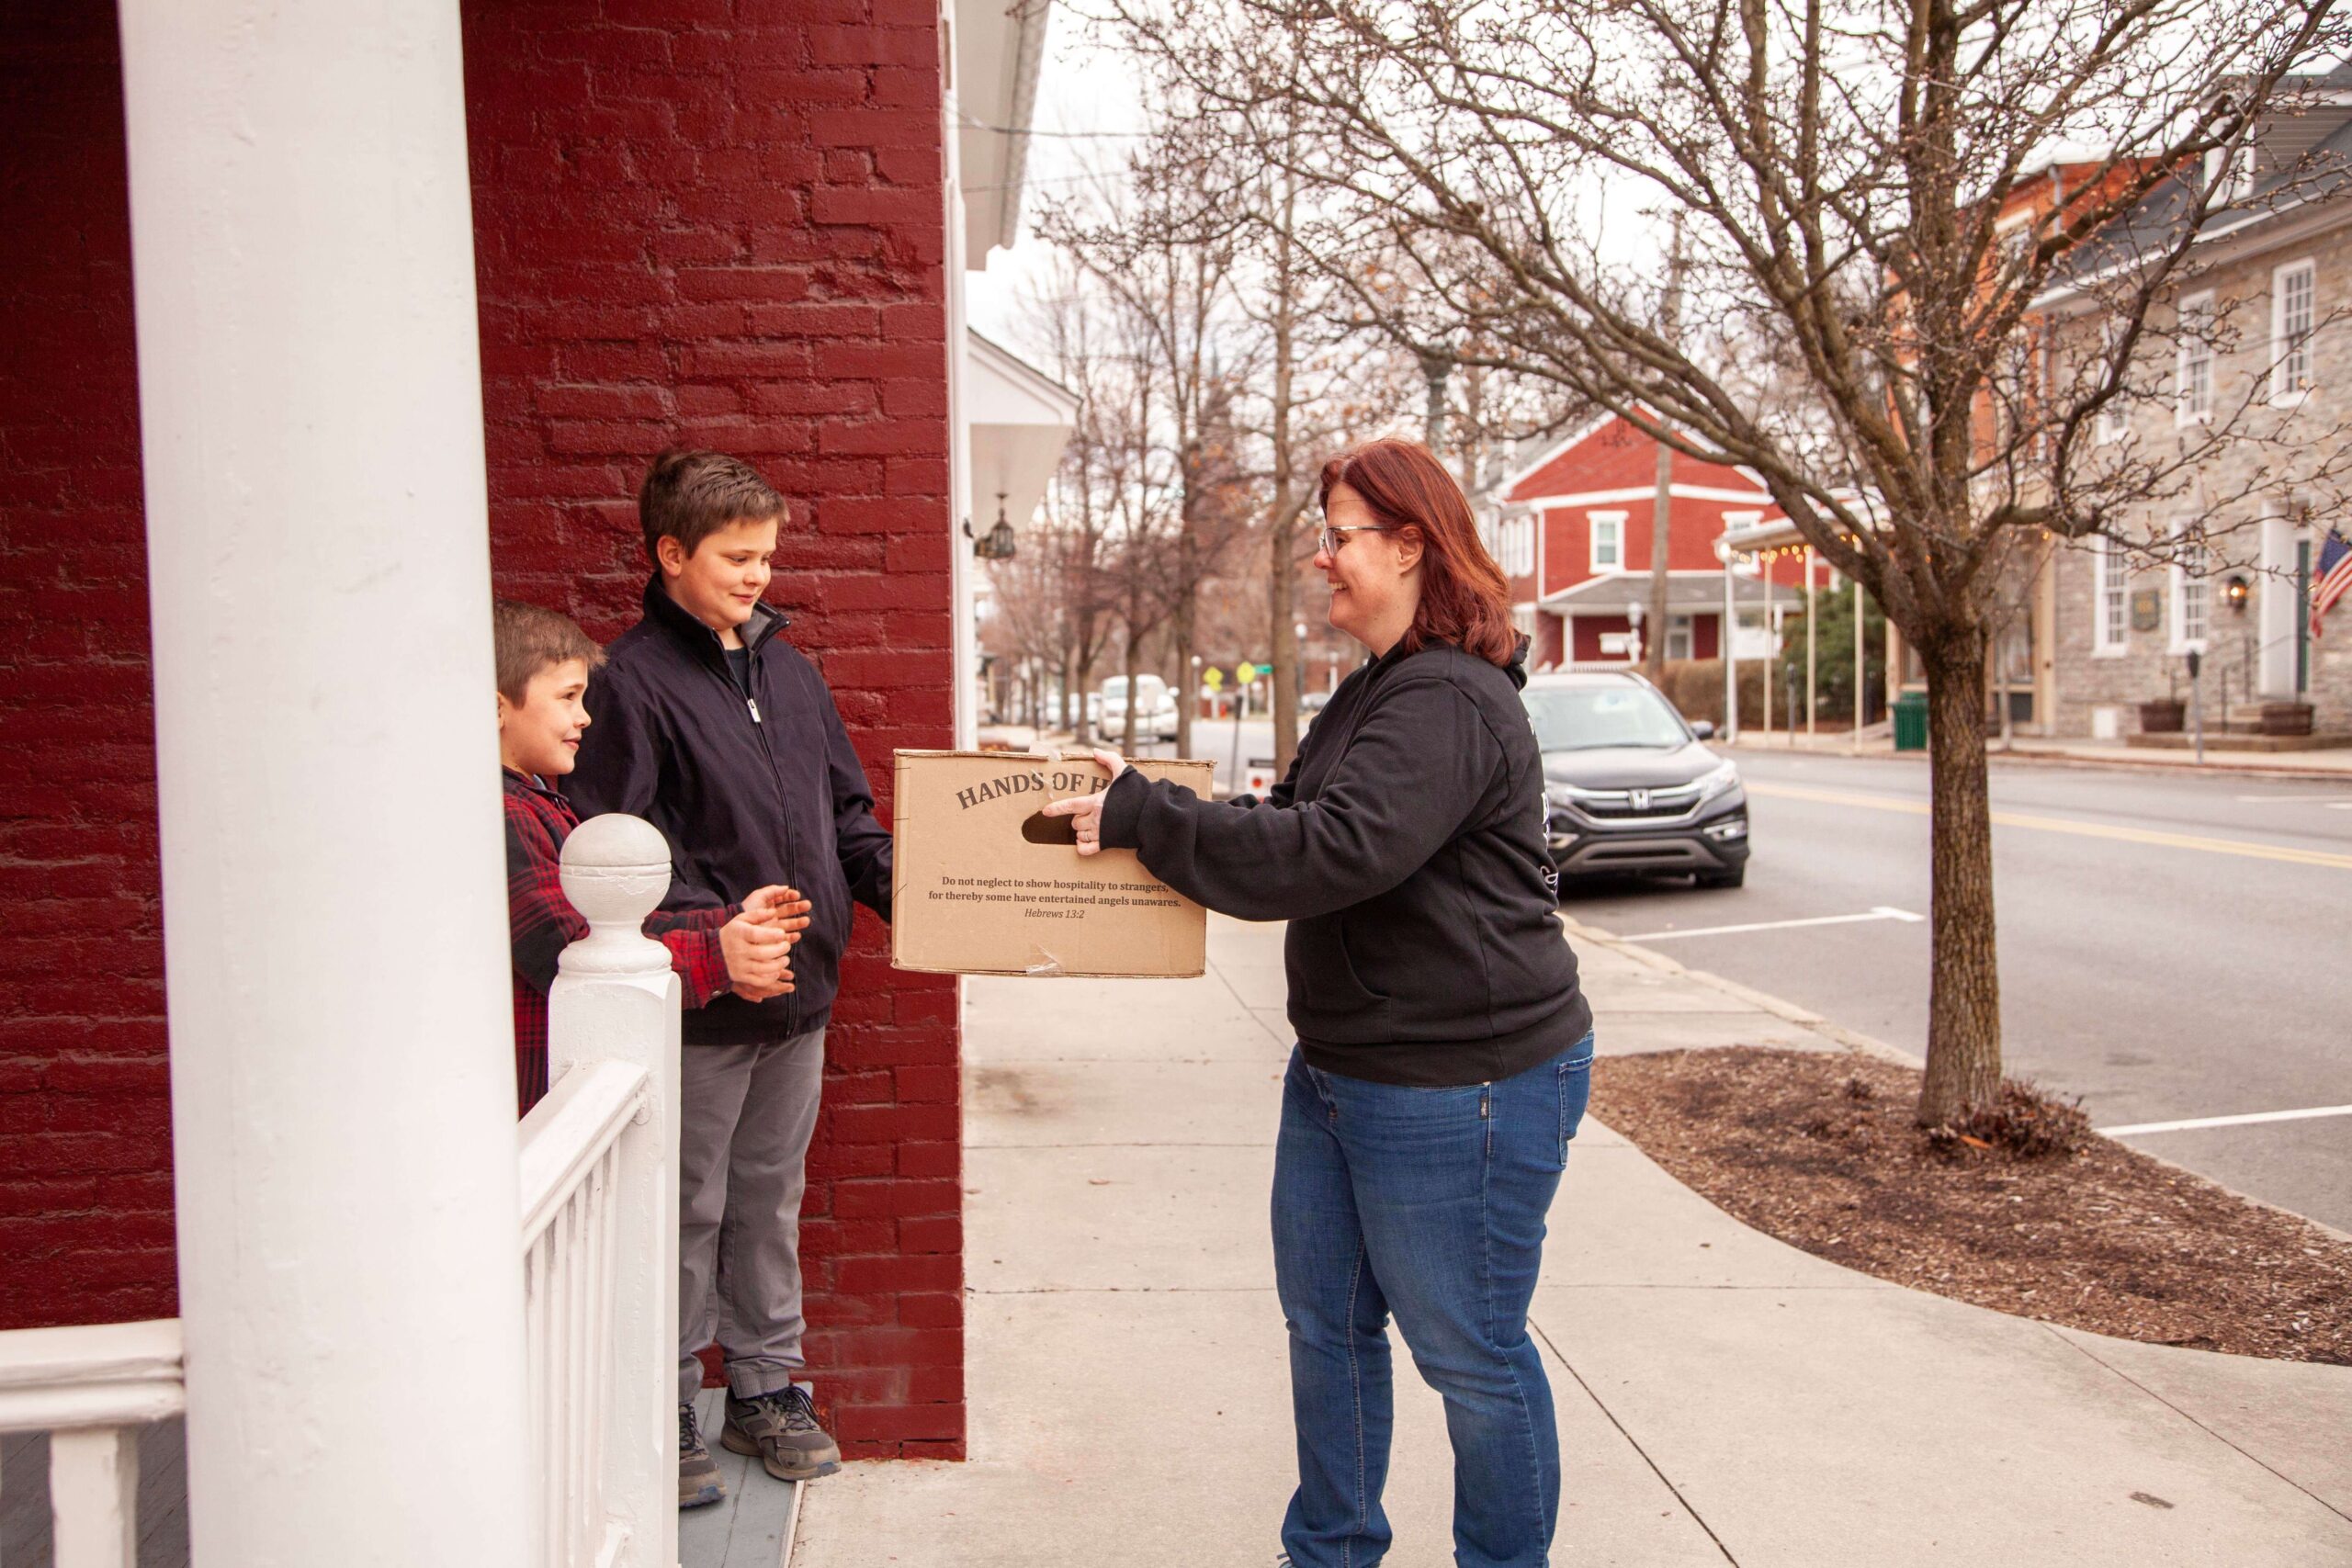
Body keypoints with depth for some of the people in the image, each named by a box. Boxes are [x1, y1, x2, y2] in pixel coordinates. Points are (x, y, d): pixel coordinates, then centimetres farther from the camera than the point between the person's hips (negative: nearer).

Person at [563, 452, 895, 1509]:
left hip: (798, 997, 6)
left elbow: (846, 815, 15)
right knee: (689, 1213, 7)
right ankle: (665, 1412, 24)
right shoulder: (634, 681, -9)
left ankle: (766, 1386, 32)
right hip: (697, 1009, -6)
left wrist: (904, 891, 0)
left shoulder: (786, 669, 11)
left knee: (771, 1200, 18)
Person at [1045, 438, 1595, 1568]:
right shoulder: (1375, 693, 13)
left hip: (1463, 1086, -11)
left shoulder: (1450, 703, -21)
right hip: (1342, 1070, 11)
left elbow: (1335, 849, -31)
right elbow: (1298, 821, 17)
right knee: (1324, 1317, 20)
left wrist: (1146, 816, -25)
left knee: (1469, 1350, 7)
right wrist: (1148, 807, 4)